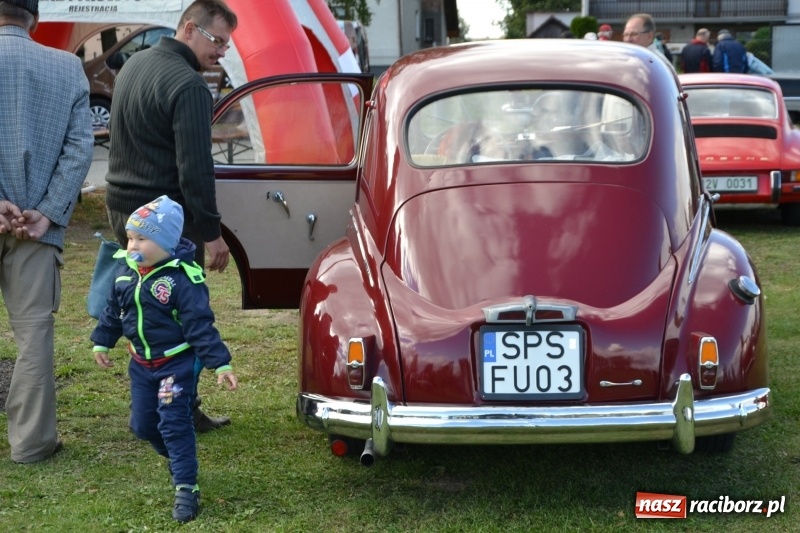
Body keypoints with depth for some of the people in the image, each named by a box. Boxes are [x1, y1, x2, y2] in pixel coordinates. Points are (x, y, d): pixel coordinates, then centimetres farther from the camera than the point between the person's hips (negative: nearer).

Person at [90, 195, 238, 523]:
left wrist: (220, 363, -26)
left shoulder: (182, 278, -23)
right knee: (142, 425, 15)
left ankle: (186, 488, 1)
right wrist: (102, 342, 21)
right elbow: (113, 309, 14)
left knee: (174, 424, -7)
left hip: (177, 363, -7)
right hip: (141, 363, 7)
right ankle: (177, 458, 41)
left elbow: (201, 325, -23)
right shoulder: (127, 271, -2)